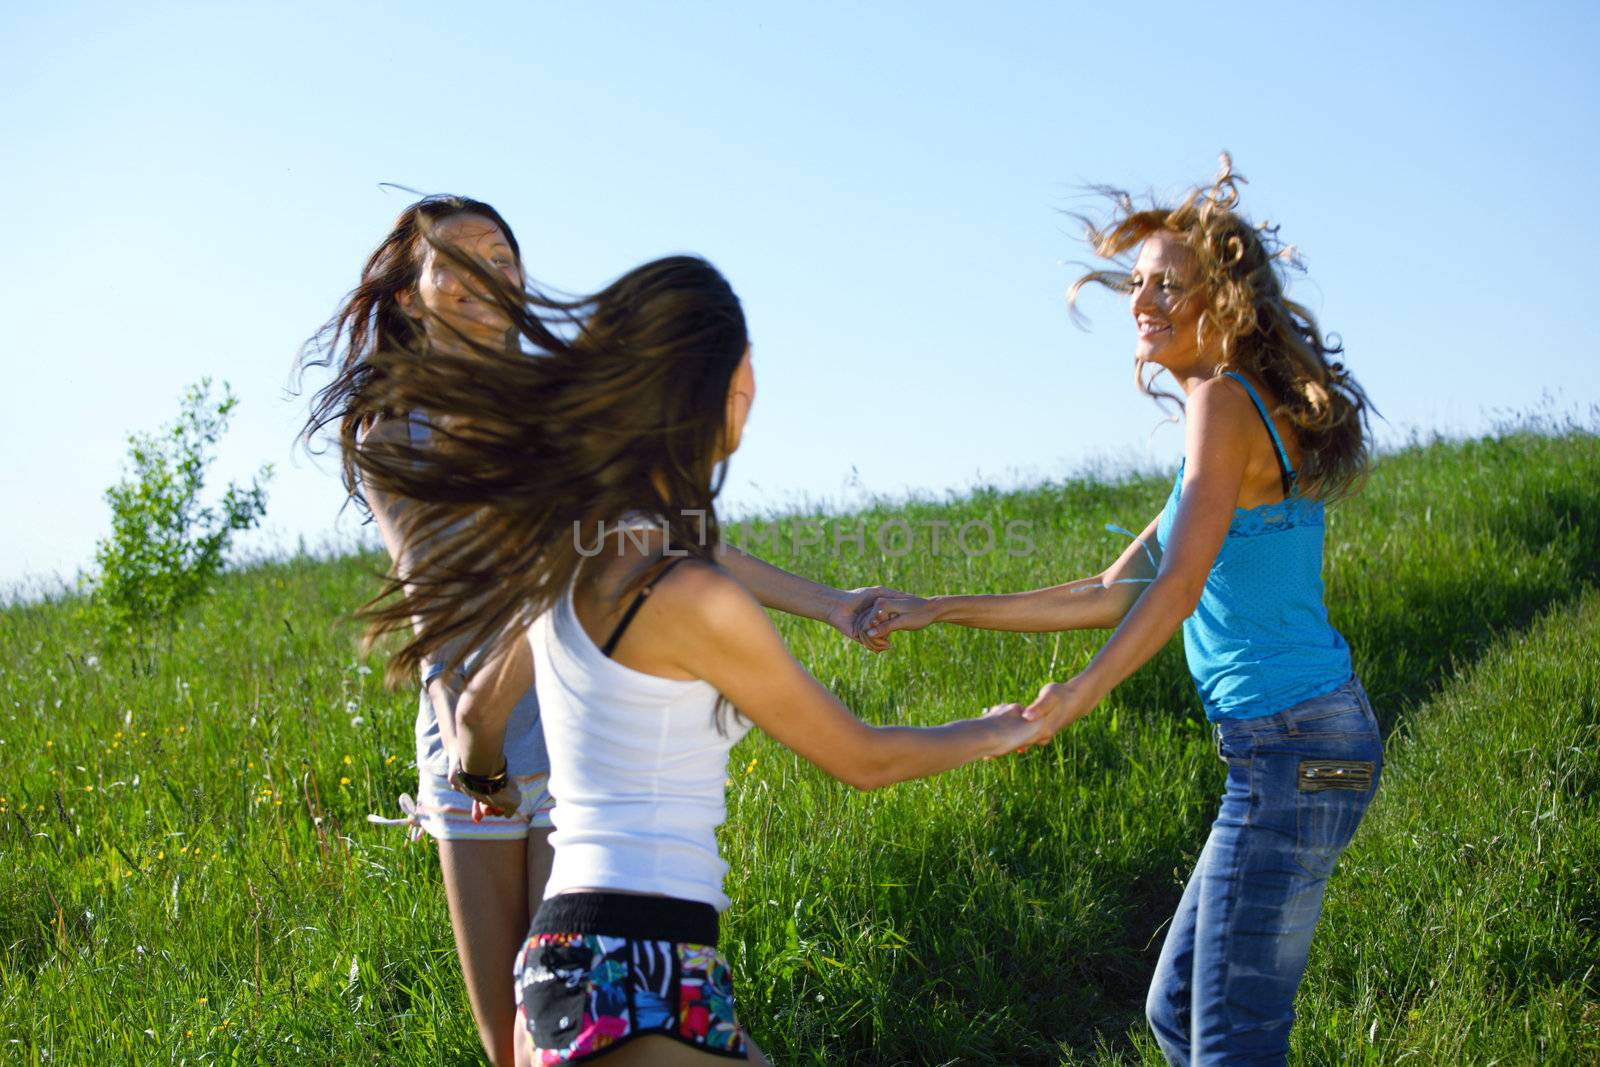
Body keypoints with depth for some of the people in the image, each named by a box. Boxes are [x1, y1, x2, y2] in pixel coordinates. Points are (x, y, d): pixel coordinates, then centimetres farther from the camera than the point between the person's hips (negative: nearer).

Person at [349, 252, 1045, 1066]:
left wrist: (484, 780, 52)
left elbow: (480, 710, 29)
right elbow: (862, 760, -2)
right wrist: (991, 732, 17)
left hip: (566, 961, 9)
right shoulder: (692, 596, -15)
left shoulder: (570, 564, 10)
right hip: (637, 983, -9)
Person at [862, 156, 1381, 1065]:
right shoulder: (1252, 414, 19)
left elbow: (1179, 582, -22)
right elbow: (1113, 595, 20)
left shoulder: (1226, 399, -10)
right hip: (1293, 747, 10)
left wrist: (1076, 697, -22)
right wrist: (938, 612, 18)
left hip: (1294, 743, -10)